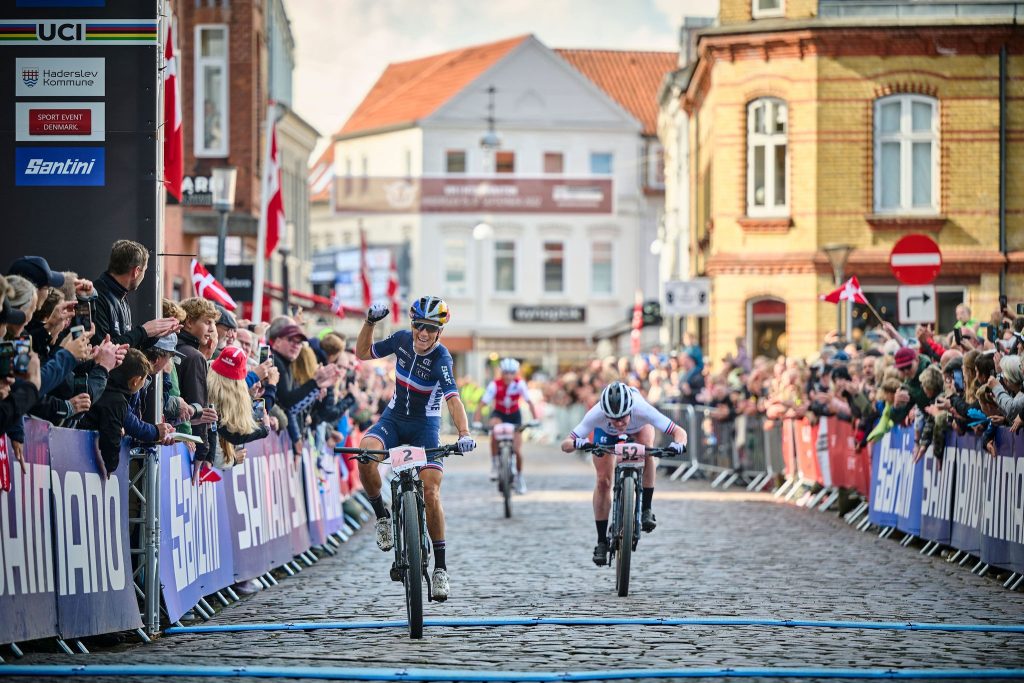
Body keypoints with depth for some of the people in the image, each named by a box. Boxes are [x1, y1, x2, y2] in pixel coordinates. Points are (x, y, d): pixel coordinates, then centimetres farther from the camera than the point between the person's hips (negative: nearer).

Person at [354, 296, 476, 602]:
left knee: (430, 493, -15)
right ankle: (381, 515, -7)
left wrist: (464, 433, -51)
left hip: (425, 425, -3)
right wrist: (370, 322, -7)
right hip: (394, 417, 3)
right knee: (365, 452, -30)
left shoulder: (441, 358, -22)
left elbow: (453, 398, -35)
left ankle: (440, 567, -5)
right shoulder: (402, 339, -7)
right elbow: (363, 353, 8)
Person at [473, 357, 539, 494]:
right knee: (495, 430, -36)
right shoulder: (495, 385, -27)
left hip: (514, 415, 1)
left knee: (517, 449, -6)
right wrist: (476, 423, -40)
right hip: (498, 413, -1)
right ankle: (494, 463, -22)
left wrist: (535, 420, -36)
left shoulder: (520, 384, -24)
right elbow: (482, 404, -29)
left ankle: (519, 476, 19)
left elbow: (530, 402, -24)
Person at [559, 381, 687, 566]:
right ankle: (602, 541, 5)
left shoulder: (642, 410, -44)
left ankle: (646, 509, -19)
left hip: (639, 426, -1)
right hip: (606, 432, 1)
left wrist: (678, 444, -63)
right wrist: (577, 443, -64)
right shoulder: (597, 414, -43)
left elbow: (679, 432, -41)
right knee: (603, 481, -8)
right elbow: (565, 445, -42)